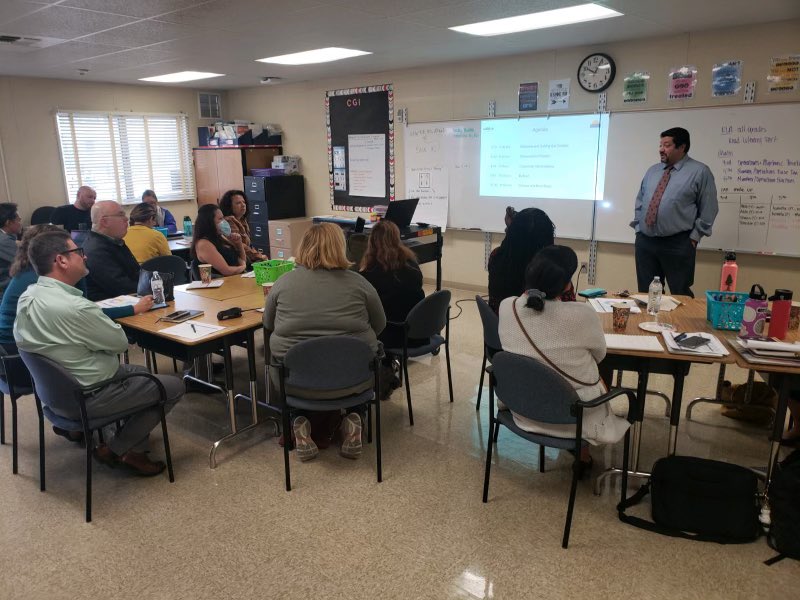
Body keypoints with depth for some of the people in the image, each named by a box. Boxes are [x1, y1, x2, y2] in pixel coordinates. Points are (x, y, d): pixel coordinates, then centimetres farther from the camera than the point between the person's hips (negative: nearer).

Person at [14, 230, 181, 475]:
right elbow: (120, 342, -18)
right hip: (85, 398, -10)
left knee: (141, 372, 26)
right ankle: (117, 450, 7)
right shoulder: (75, 307, -31)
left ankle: (135, 447, 21)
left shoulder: (27, 297, -2)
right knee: (174, 386, -1)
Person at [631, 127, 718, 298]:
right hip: (645, 241, 5)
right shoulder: (652, 171, 15)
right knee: (646, 294, 9)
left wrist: (694, 236, -6)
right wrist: (638, 227, 10)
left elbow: (708, 209, -3)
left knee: (680, 296, 1)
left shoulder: (699, 171, -2)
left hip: (678, 245, -5)